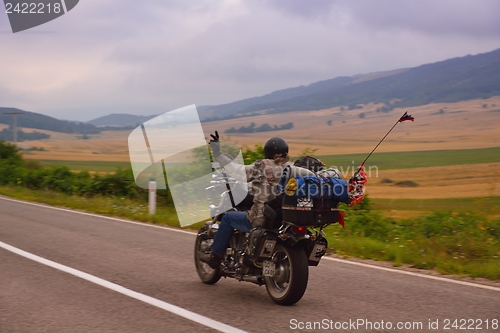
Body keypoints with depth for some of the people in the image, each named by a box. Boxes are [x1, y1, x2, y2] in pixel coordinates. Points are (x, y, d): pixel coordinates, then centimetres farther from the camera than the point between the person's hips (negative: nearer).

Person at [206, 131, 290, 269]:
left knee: (228, 217, 19)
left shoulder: (262, 166, -11)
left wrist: (218, 154, -16)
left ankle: (216, 256, 25)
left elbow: (239, 172, -20)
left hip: (261, 220, -6)